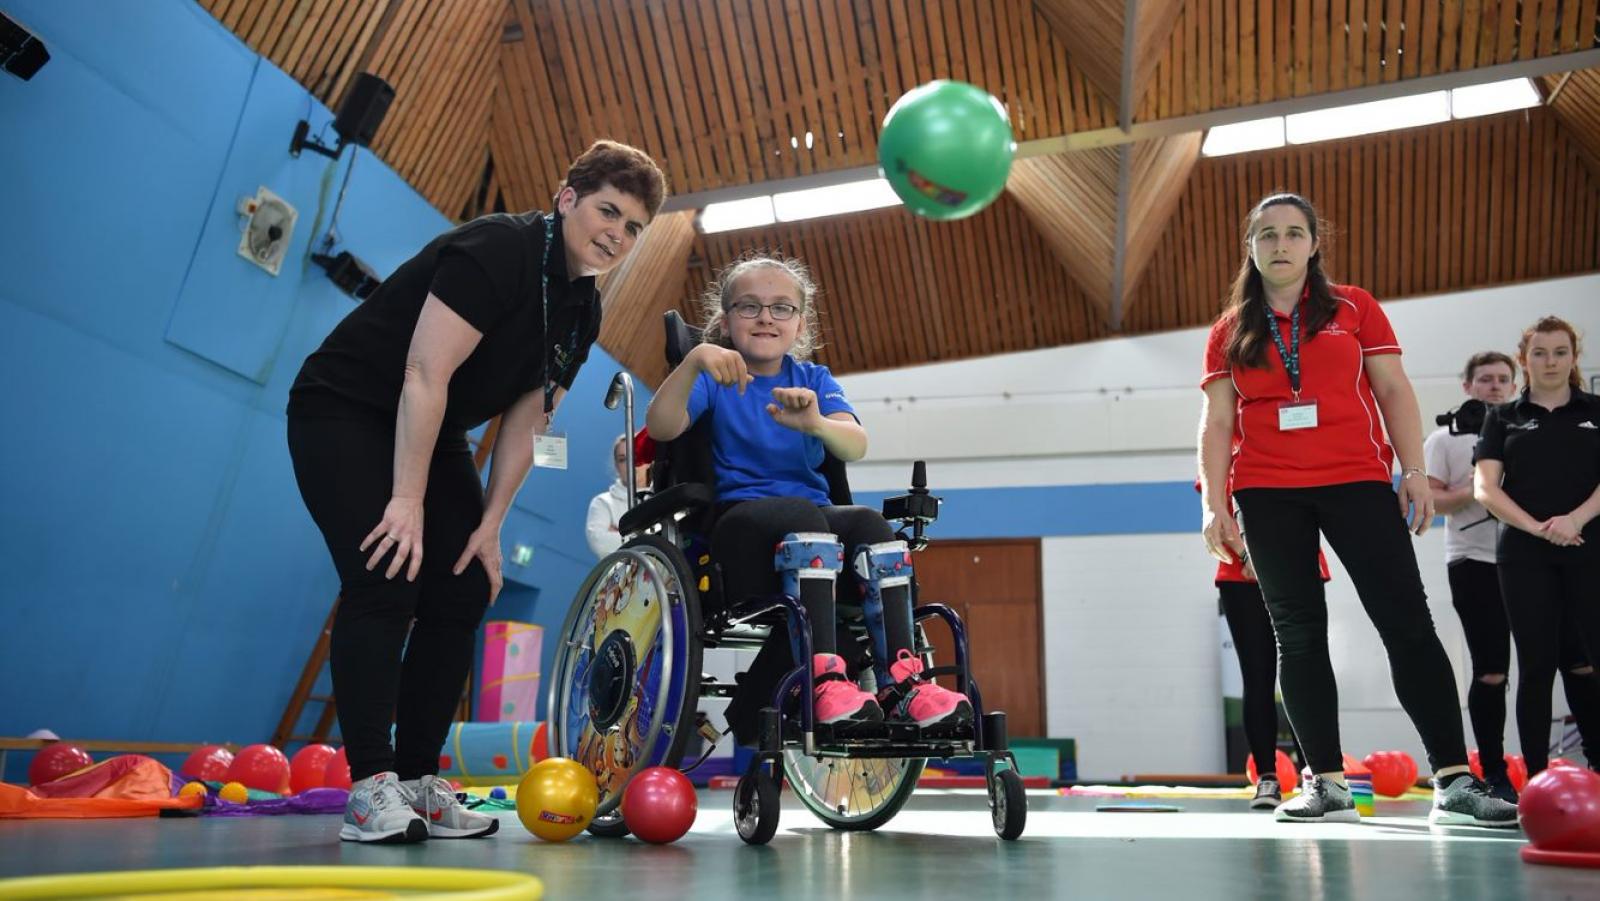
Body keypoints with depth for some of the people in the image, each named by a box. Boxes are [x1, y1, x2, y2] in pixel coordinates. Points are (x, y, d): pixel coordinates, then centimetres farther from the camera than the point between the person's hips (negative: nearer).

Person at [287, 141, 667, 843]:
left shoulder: (582, 312, 1)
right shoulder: (498, 251, -23)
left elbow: (524, 425, 2)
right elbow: (425, 375, -27)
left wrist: (488, 526, -3)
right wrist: (407, 501, -28)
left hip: (429, 433, 8)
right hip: (344, 411, -8)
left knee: (466, 592, -1)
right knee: (385, 583, -20)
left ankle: (419, 782, 6)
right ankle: (370, 787, -13)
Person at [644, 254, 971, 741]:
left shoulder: (812, 379, 15)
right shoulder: (716, 377, 8)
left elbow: (856, 446, -6)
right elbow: (661, 427, -13)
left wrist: (816, 423, -29)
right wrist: (693, 362, -30)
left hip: (813, 512, 4)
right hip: (738, 521, -3)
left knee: (871, 524, -27)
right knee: (804, 517, -34)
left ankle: (901, 679, -30)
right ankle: (824, 676, -42)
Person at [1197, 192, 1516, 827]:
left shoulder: (1354, 308, 8)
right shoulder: (1230, 331, 10)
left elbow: (1394, 391, 7)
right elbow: (1217, 421, 7)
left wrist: (1415, 472, -2)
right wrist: (1215, 504, -2)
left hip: (1359, 482, -1)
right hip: (1267, 494, 1)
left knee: (1408, 624, -5)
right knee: (1298, 636, 3)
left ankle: (1454, 780, 0)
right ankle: (1327, 783, 10)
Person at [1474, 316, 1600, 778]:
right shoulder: (1503, 418, 12)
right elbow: (1485, 488, 2)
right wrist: (1536, 527, -12)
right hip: (1525, 556, 0)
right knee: (1537, 665, 2)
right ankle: (1536, 779, 7)